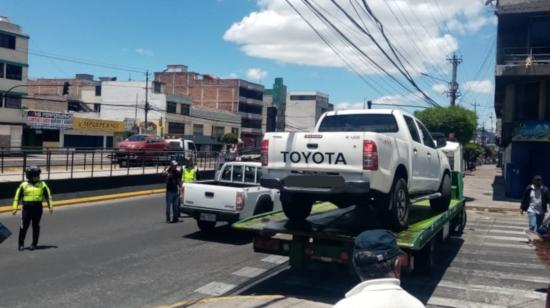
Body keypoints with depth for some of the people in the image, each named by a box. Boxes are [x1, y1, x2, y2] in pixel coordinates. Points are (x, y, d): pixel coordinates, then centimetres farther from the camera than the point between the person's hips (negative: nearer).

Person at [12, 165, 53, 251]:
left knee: (36, 226, 6)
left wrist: (50, 207, 7)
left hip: (38, 208, 1)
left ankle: (34, 244, 16)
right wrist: (15, 208, 2)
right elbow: (17, 197, 7)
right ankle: (21, 244, 13)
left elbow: (48, 196, 10)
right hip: (27, 208, -1)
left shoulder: (42, 184, 5)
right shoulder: (24, 185, 3)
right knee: (24, 226, 0)